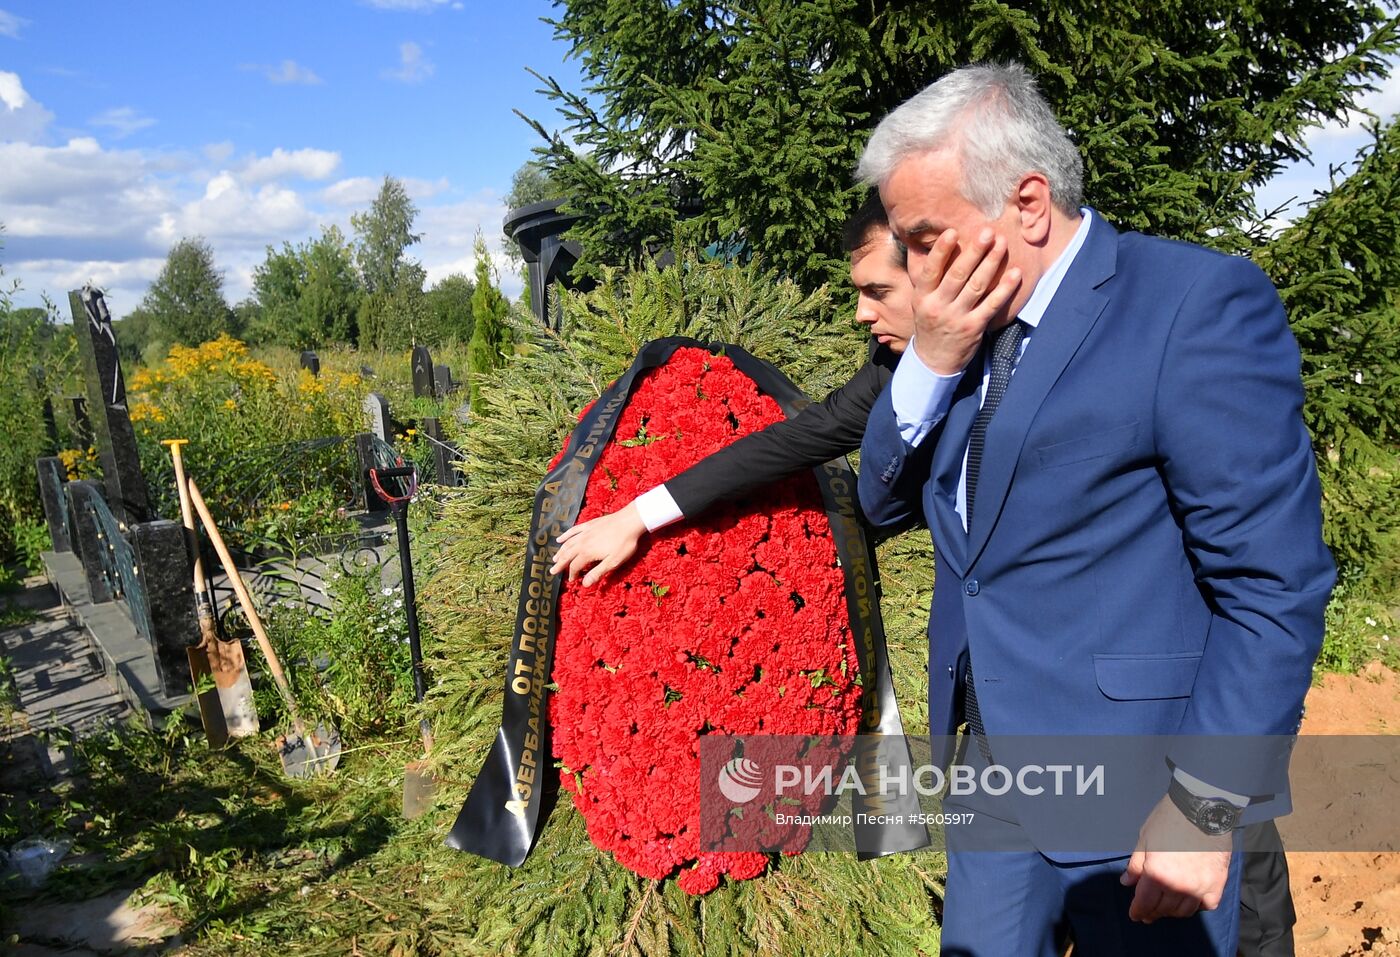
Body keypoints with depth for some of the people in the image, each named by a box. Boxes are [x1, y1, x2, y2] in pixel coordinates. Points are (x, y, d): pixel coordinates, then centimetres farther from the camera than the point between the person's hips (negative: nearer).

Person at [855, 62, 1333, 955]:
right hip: (996, 772, 6)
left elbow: (1275, 586, -17)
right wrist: (930, 362, -10)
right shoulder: (967, 328, 5)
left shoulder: (1199, 302, -16)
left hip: (1134, 801, -6)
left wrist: (1208, 807, -16)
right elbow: (885, 499, 5)